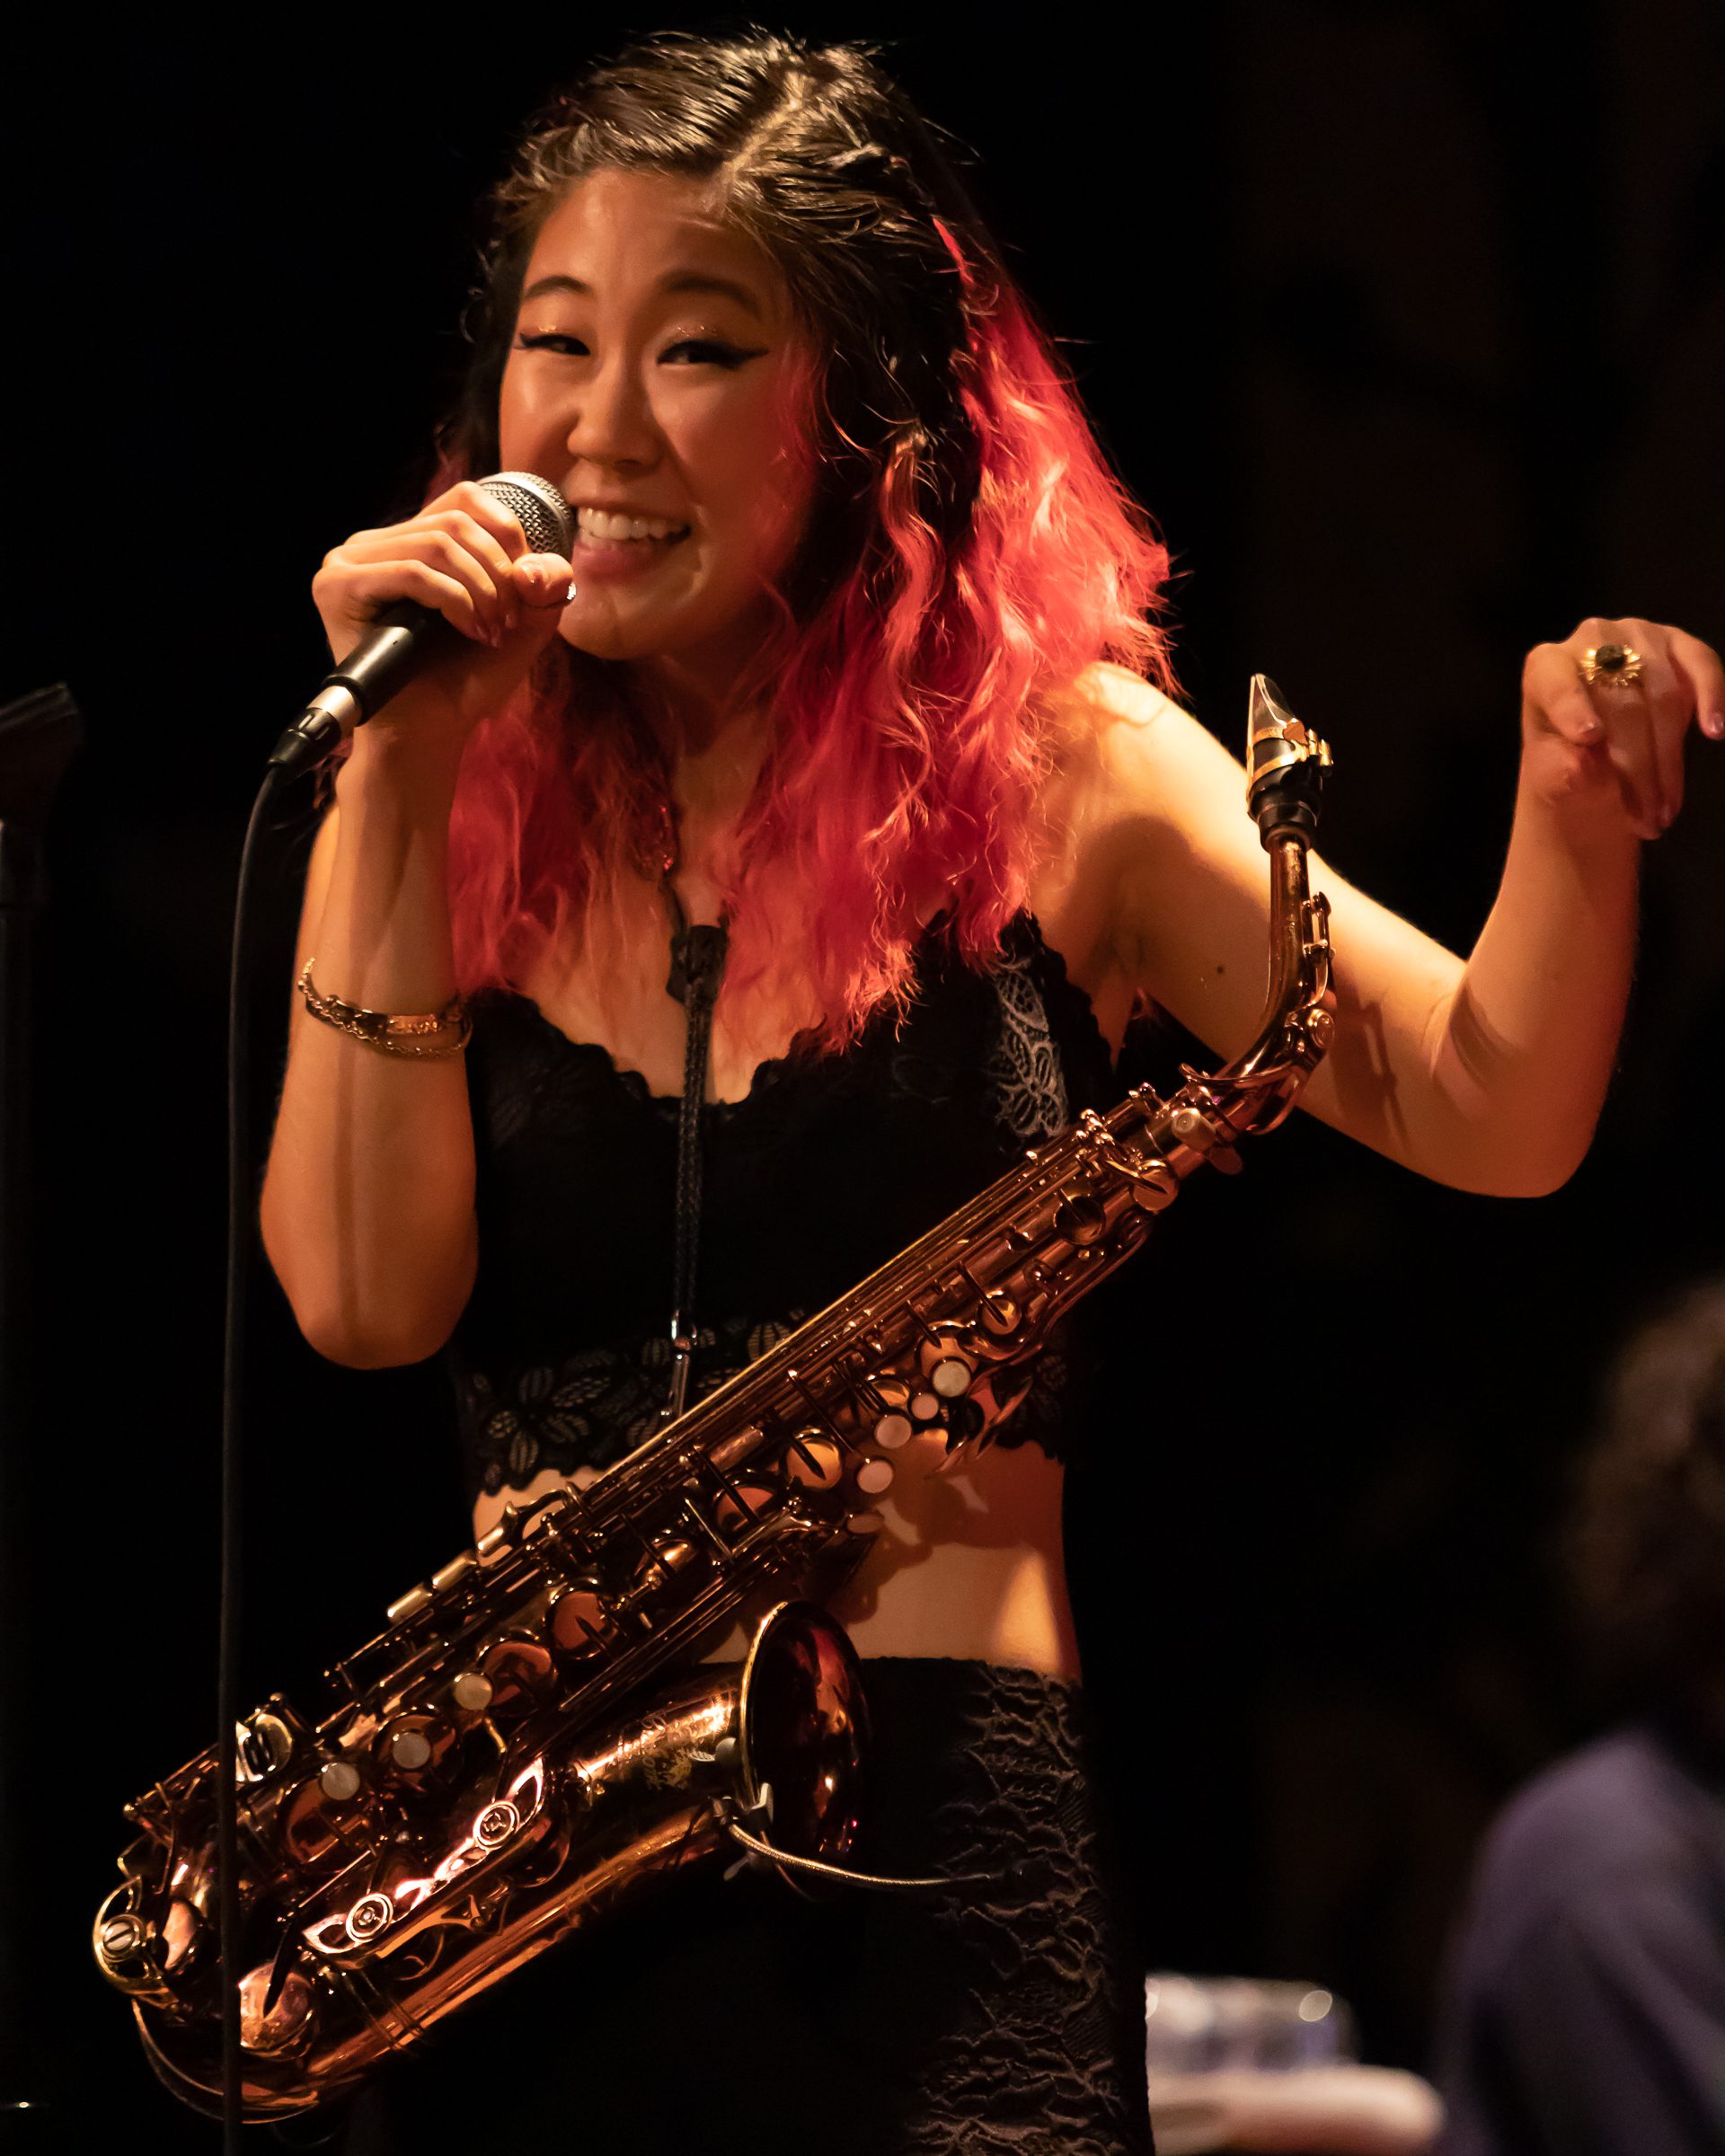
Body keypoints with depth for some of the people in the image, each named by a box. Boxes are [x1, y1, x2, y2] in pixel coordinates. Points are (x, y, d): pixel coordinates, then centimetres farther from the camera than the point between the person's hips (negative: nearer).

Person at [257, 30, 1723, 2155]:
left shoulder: (1041, 764, 4)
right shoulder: (465, 799, 10)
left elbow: (1482, 1111, -4)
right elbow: (365, 1296, -4)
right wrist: (400, 773, -7)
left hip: (932, 1827, -2)